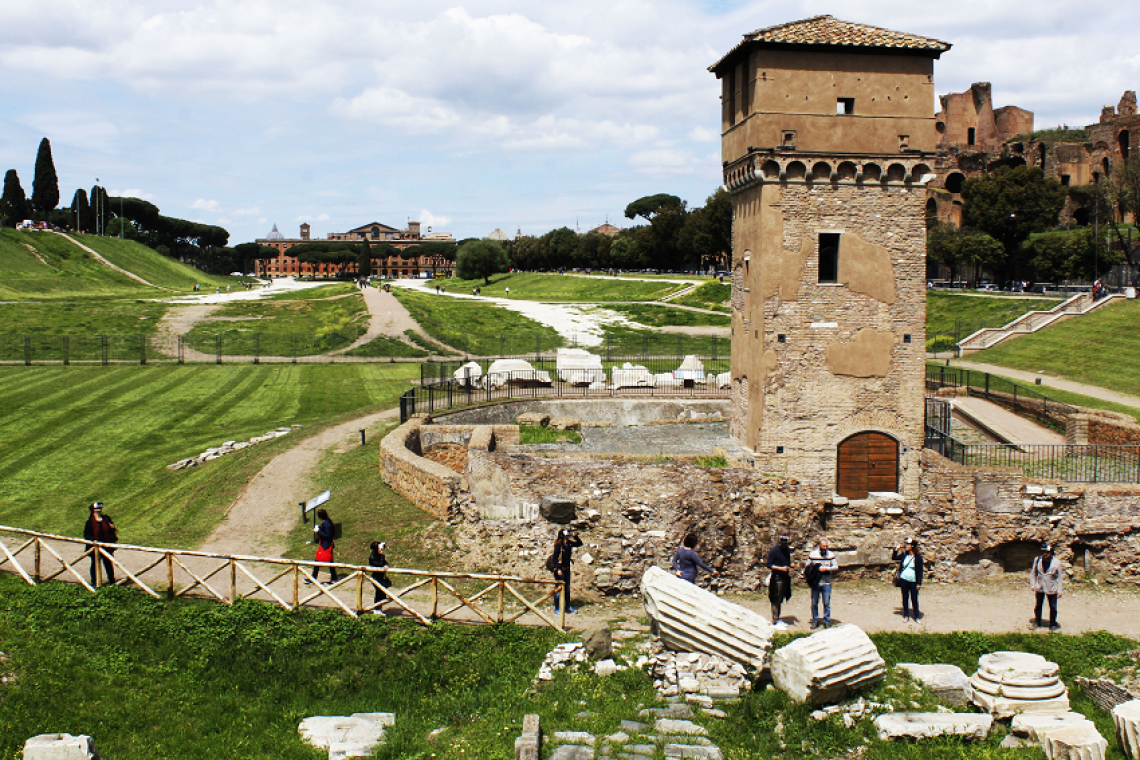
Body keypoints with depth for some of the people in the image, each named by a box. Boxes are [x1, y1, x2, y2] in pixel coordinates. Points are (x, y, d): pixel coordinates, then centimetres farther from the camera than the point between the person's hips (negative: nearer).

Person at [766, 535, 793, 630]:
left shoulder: (787, 550, 11)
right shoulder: (774, 550, -11)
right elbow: (769, 565, -11)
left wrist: (790, 566, 3)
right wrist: (781, 568, -21)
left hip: (785, 578, 7)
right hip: (777, 578, -7)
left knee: (780, 600, 14)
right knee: (776, 600, -4)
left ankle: (778, 619, 23)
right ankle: (775, 622, 0)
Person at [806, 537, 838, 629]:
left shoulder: (830, 555, 1)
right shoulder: (812, 555, 0)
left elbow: (836, 566, 1)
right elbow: (807, 568, 7)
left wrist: (827, 568, -14)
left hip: (826, 584, 0)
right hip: (815, 583, 0)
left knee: (827, 603, 2)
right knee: (814, 603, 6)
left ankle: (827, 621, 14)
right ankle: (815, 621, 18)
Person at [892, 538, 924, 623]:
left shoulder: (918, 557, -8)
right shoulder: (904, 555, 4)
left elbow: (920, 571, -6)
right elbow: (894, 558, 17)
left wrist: (919, 583, -9)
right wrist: (897, 549, 4)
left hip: (913, 581, -4)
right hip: (904, 580, 4)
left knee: (914, 599, 2)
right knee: (905, 598, 10)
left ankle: (916, 617, 14)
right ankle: (906, 616, 20)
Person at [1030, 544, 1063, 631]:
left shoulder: (1056, 563, -10)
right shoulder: (1037, 560, -5)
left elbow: (1059, 578, -3)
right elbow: (1033, 573, 7)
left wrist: (1059, 591, -4)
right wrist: (1033, 585, 2)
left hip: (1051, 588, -2)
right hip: (1039, 588, 2)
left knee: (1053, 607, 6)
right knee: (1038, 606, 13)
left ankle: (1053, 624, 23)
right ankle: (1037, 622, 29)